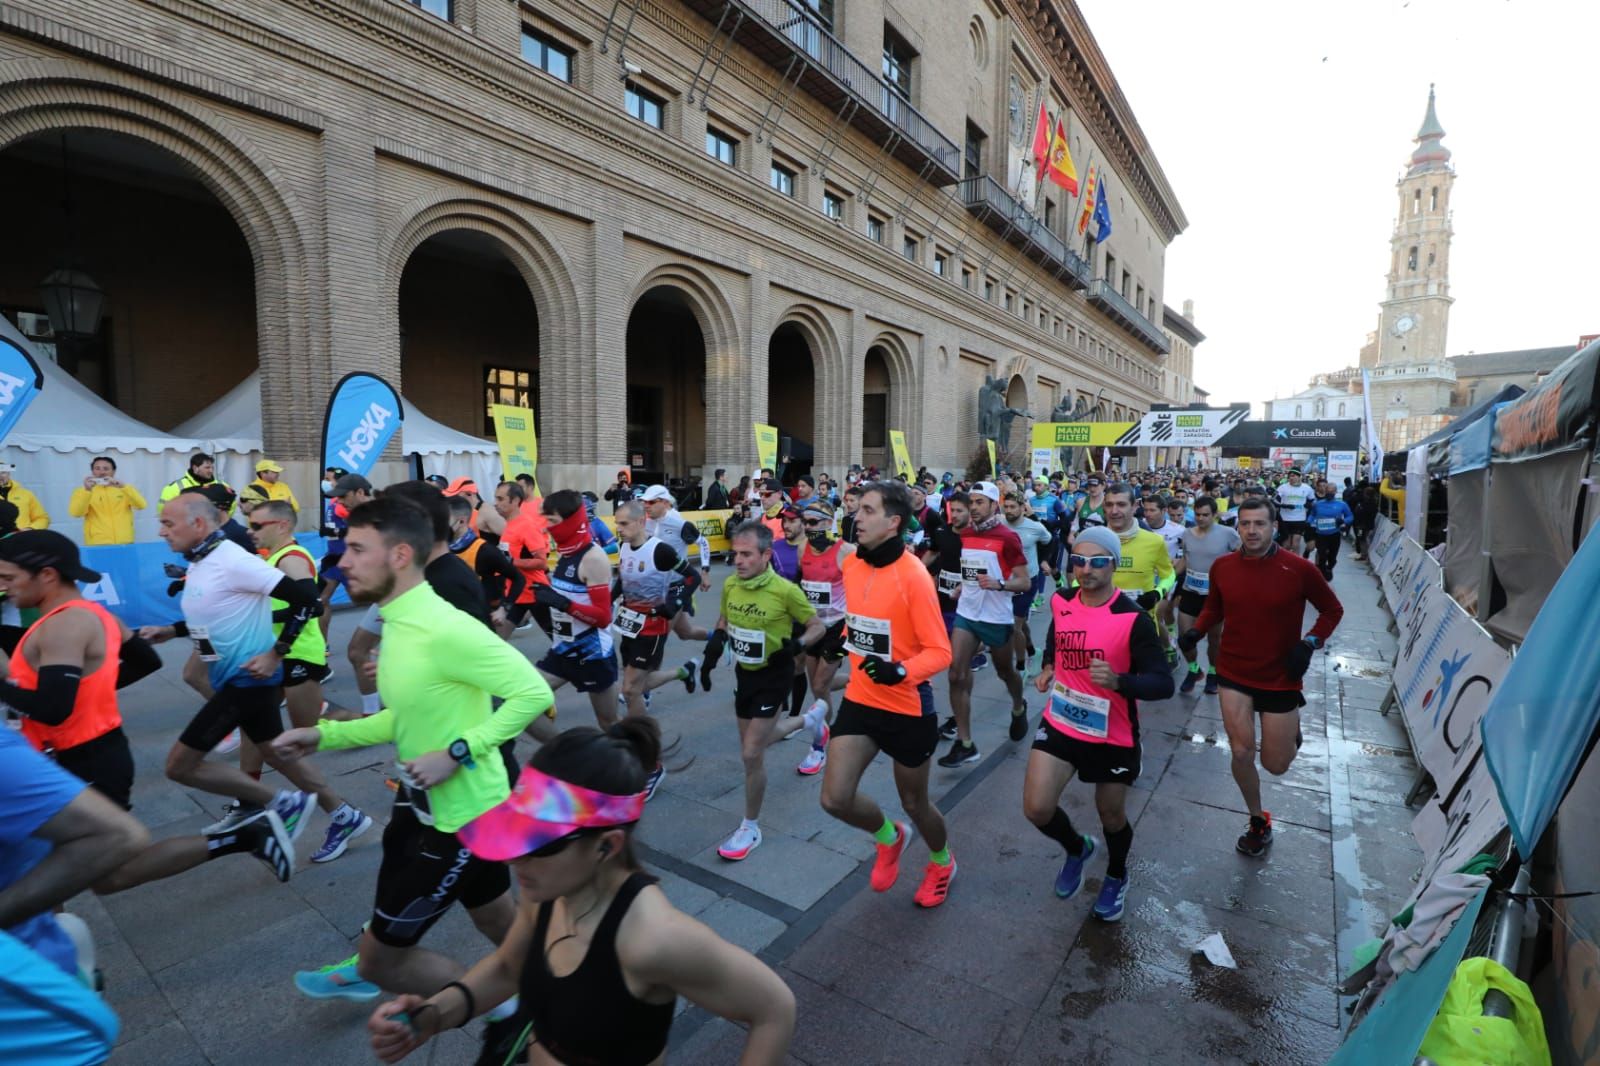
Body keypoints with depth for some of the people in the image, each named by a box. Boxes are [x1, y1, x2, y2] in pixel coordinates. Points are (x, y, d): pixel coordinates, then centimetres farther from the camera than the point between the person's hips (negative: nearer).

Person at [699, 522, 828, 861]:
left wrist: (796, 646, -29)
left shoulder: (785, 591, -24)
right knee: (754, 743, 23)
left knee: (751, 754, -7)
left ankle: (750, 829, 16)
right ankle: (810, 720, 51)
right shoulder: (730, 585, -8)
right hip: (743, 673, 7)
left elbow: (817, 627, -11)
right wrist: (714, 647, -4)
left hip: (774, 677, -6)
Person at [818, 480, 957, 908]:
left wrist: (900, 670, -35)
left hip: (907, 707, -5)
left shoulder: (913, 575, -21)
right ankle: (889, 837, 33)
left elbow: (940, 652, -20)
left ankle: (942, 863, 49)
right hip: (860, 699, 5)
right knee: (835, 799, -1)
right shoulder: (850, 564, -2)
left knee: (914, 803, 15)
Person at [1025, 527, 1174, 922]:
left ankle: (1116, 877, 49)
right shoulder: (1060, 602, -5)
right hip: (1060, 723, 3)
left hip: (1113, 734, -3)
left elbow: (1164, 683, -22)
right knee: (1036, 808, -5)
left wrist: (1117, 681, -39)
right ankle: (1077, 848, 30)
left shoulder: (1133, 618, -20)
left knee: (1112, 815, 16)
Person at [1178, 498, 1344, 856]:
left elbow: (1332, 610, 0)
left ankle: (1290, 729, 44)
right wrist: (1196, 632, -9)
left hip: (1280, 677, -1)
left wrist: (1309, 643, -16)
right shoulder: (1222, 567, -7)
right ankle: (1258, 822, 24)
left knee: (1275, 764, 8)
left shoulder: (1299, 568, -15)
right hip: (1234, 674, 2)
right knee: (1242, 753, -2)